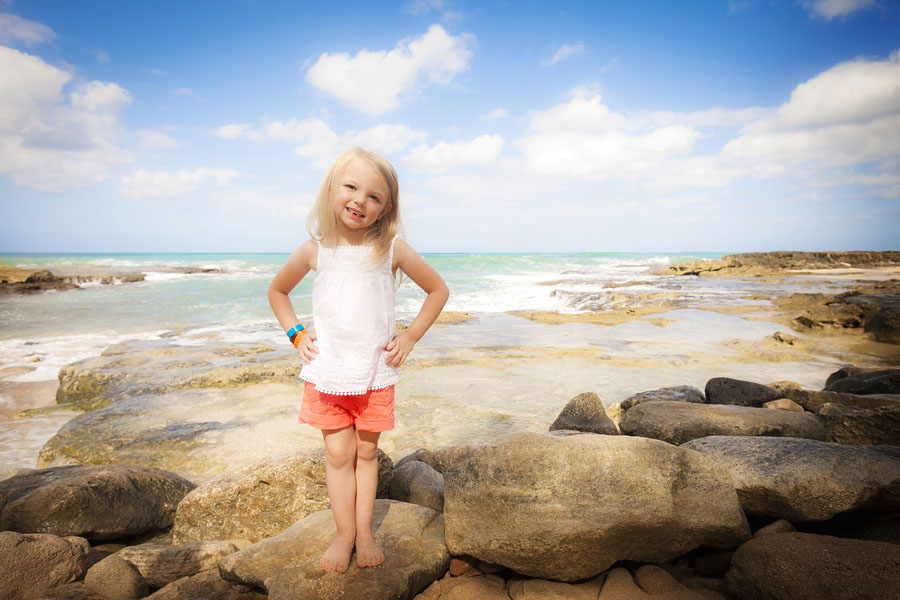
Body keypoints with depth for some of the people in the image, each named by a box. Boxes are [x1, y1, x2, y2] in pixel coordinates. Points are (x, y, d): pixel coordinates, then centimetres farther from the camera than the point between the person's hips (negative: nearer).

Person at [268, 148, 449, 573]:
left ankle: (364, 531, 26)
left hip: (376, 371, 0)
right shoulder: (315, 250, -5)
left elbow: (438, 290, 4)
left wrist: (409, 337, -1)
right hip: (326, 370, 1)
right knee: (338, 452, 6)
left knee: (366, 450, 11)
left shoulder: (392, 249, -9)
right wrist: (297, 335, 2)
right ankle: (344, 535, 21)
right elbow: (277, 291, 13)